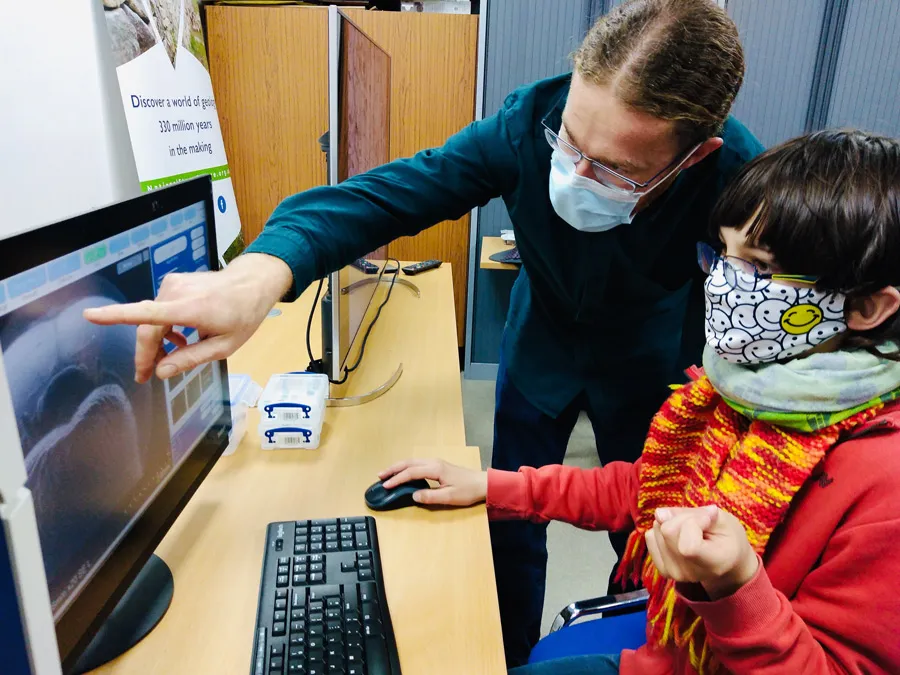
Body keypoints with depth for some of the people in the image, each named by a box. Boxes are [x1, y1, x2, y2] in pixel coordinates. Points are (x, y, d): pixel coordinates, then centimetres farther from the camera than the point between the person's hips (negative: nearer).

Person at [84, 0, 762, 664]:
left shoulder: (736, 175, -31)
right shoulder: (529, 122, -29)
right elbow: (388, 192, -36)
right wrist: (258, 275, -51)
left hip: (646, 367, 0)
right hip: (541, 342, 1)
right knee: (512, 530, 10)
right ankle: (513, 660, 40)